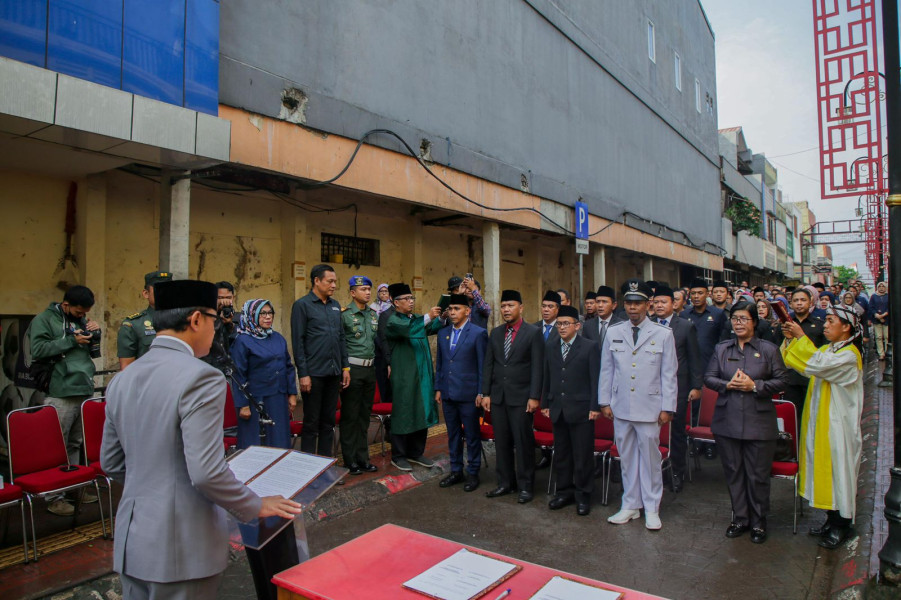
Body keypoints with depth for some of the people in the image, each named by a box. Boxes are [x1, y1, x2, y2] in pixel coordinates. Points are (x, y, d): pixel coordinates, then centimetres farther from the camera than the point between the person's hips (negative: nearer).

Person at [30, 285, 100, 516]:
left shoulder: (82, 320, 14)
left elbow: (93, 352, 21)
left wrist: (95, 333, 3)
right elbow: (38, 350, -14)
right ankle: (54, 496, 8)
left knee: (76, 445, 14)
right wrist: (72, 341, -14)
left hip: (84, 391, 6)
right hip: (60, 395, -6)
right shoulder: (44, 319, -2)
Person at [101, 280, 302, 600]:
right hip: (179, 549, -7)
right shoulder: (201, 378, -21)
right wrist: (256, 506, -9)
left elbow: (111, 463, 12)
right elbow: (207, 472, -24)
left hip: (131, 541, 7)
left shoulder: (121, 380, 3)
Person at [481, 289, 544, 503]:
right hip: (498, 396, 5)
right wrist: (486, 393, 5)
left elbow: (537, 368, -8)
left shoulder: (533, 333, -4)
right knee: (501, 442, 12)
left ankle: (525, 486, 16)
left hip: (521, 397, -5)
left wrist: (534, 397, -12)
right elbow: (488, 365, 10)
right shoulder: (495, 333, 10)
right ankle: (505, 483, 25)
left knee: (523, 443, 3)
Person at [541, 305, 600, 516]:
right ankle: (564, 491, 29)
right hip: (558, 410, 5)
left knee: (583, 455, 4)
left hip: (581, 410, -4)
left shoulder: (590, 347, -5)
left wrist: (595, 407, -10)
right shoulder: (550, 347, 9)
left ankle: (583, 495, 20)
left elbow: (595, 379, -6)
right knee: (561, 453, 14)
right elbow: (546, 377, 11)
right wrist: (545, 403, 9)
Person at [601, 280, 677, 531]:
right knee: (626, 457, 11)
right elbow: (606, 370, 9)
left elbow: (669, 374, -1)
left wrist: (667, 408, -4)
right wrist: (605, 402, 6)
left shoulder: (663, 334, -2)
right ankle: (630, 505, 25)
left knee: (650, 457, 6)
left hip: (649, 408, -2)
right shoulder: (613, 333, 5)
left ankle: (651, 508, 21)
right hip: (621, 407, 3)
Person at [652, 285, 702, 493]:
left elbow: (694, 358, 3)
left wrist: (696, 386, -1)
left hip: (677, 387, 0)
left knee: (678, 430, 10)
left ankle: (678, 473, 24)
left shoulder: (686, 326, 2)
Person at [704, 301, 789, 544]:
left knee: (758, 475, 6)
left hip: (759, 423, -2)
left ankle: (758, 522, 23)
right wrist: (727, 384, -11)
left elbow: (782, 380, -1)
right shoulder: (721, 348, 8)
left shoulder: (769, 349, 1)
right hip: (727, 421, 3)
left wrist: (755, 386, -15)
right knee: (733, 472, 11)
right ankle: (740, 518, 26)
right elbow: (708, 377, 7)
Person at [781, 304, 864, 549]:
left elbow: (819, 365, -31)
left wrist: (801, 338, -25)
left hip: (838, 423, -8)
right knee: (825, 469, 14)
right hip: (821, 420, 8)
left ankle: (842, 526, 16)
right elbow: (808, 365, 3)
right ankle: (832, 520, 27)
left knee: (839, 470, 3)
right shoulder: (828, 349, 11)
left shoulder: (850, 354, -16)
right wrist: (792, 340, -8)